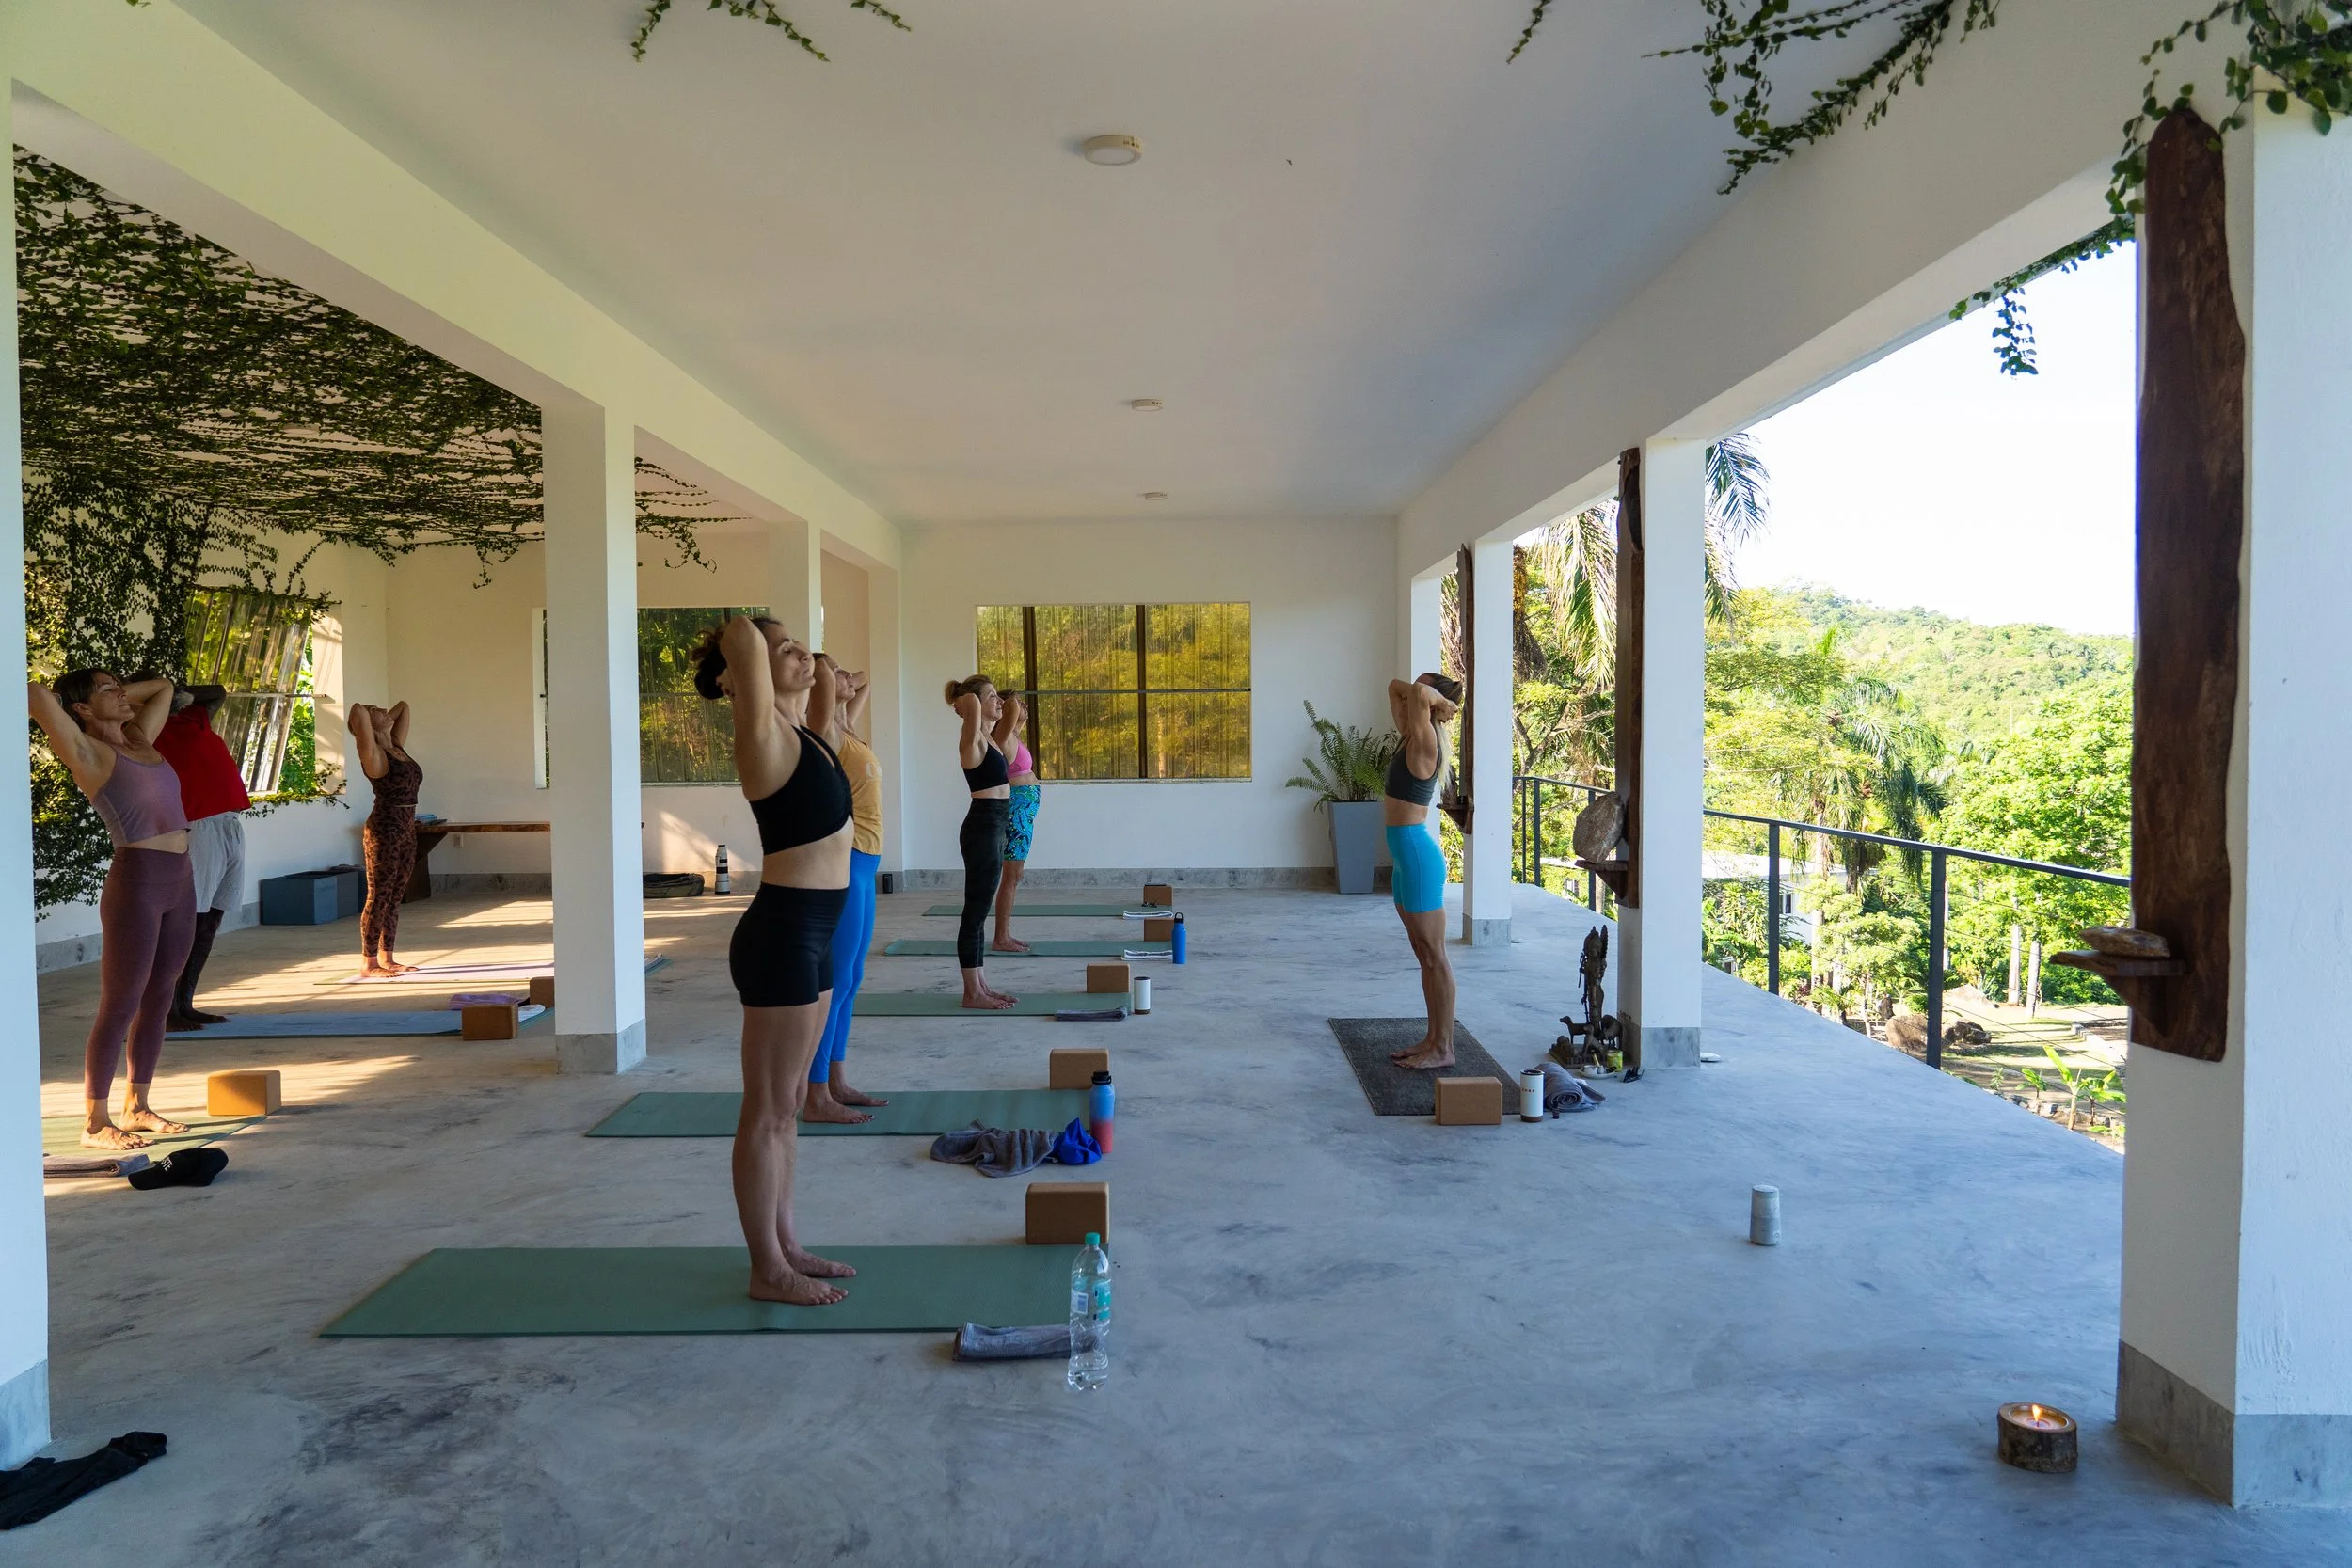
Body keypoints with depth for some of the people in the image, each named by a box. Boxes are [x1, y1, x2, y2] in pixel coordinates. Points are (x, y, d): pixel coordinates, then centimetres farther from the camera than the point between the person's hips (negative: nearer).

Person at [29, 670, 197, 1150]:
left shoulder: (139, 740, 16)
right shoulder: (87, 753, -5)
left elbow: (163, 688, 31)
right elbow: (37, 695, -21)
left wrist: (125, 698, 19)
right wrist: (50, 698, 0)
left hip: (179, 880, 7)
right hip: (137, 881, -7)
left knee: (158, 1001, 13)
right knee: (120, 1006, -2)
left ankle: (136, 1106, 24)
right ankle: (95, 1123, 6)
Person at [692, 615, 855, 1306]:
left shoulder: (800, 729, 11)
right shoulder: (764, 735, -14)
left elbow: (822, 680, 33)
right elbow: (741, 635, -27)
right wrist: (747, 657, -8)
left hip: (810, 934, 9)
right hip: (782, 934, -9)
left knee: (790, 1104, 17)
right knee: (768, 1110, 2)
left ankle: (784, 1245, 30)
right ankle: (767, 1269, 14)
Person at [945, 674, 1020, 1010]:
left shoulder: (987, 738, 13)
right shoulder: (972, 740, -13)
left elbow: (1009, 717, 34)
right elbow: (971, 704, -31)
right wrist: (967, 701, -12)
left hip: (994, 827, 10)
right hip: (983, 827, -10)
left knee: (979, 911, 14)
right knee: (975, 912, -3)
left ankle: (980, 985, 21)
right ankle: (972, 993, 3)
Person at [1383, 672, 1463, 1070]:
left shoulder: (1425, 744, -15)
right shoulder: (1411, 739, 10)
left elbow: (1418, 693, -31)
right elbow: (1395, 686, 19)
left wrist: (1441, 702, -13)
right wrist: (1427, 696, 7)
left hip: (1419, 856, -10)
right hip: (1406, 856, 10)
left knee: (1434, 956, -2)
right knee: (1425, 955, 15)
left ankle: (1443, 1049, 6)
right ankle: (1433, 1038, 24)